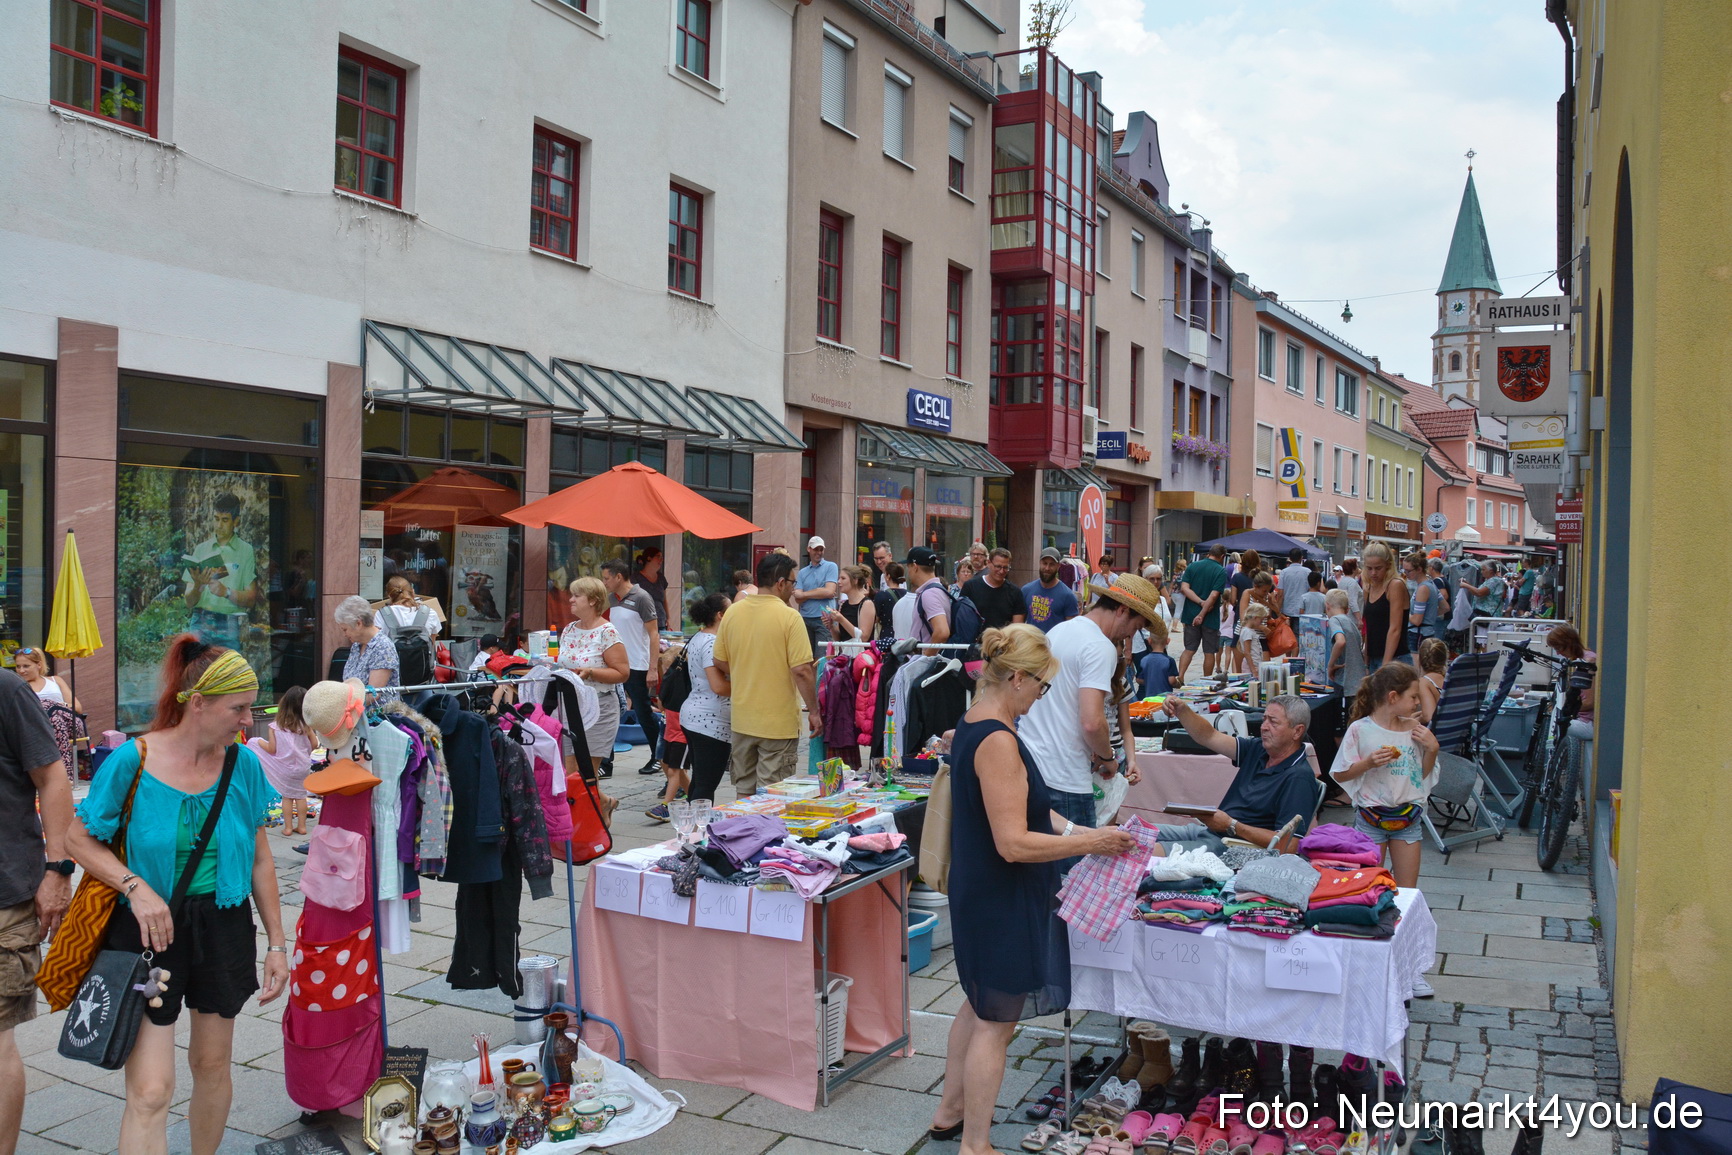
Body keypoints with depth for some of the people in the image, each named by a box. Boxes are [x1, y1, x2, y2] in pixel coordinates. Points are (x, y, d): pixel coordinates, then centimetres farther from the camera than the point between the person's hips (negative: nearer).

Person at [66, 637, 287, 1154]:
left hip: (223, 926, 4)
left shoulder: (243, 765, -2)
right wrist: (135, 886, -19)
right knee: (150, 1091, -8)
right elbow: (79, 839, -4)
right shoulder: (133, 760, -13)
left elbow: (260, 859, 4)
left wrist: (276, 943, 5)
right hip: (150, 931, -3)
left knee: (212, 1064, 17)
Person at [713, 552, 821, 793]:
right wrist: (814, 711, -8)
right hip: (778, 723, -5)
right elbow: (801, 670, -18)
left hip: (742, 719, 5)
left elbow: (719, 661, 9)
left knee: (744, 791, 18)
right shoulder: (789, 617, -16)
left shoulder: (732, 612, 1)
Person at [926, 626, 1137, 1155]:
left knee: (978, 1005, 24)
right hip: (1003, 902, -10)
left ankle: (951, 1111, 40)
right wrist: (1089, 843, -19)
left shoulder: (972, 726, 4)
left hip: (980, 895, 10)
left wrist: (1074, 829, 7)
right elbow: (1014, 843, -28)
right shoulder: (998, 742, -27)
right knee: (995, 1023, 5)